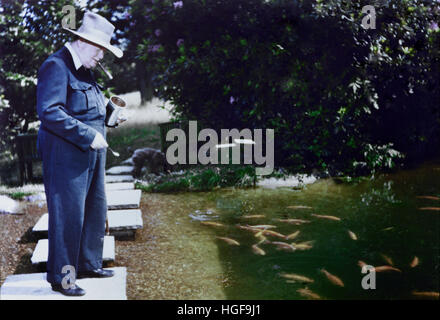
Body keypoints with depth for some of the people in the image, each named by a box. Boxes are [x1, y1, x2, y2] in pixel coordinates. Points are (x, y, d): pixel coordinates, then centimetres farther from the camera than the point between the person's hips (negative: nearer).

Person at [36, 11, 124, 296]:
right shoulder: (56, 66, -14)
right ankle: (61, 276, 7)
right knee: (68, 213, -5)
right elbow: (49, 112, -24)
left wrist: (108, 109, 10)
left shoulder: (84, 70, 16)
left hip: (91, 153, 10)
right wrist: (88, 135, -24)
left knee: (95, 209, 16)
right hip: (66, 153, -10)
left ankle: (89, 264, 31)